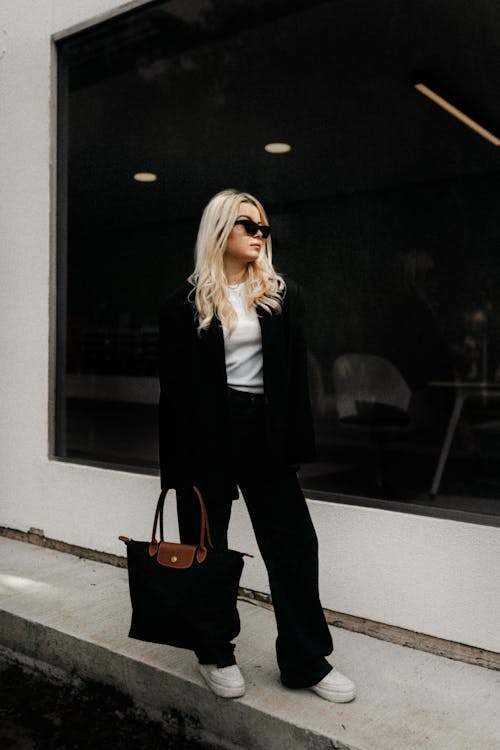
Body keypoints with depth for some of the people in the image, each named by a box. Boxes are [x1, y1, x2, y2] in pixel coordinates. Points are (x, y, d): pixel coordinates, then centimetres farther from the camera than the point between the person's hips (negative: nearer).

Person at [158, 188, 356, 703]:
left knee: (293, 541, 3)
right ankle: (215, 655, 27)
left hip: (264, 429, 2)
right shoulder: (186, 304, 0)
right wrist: (173, 462, -4)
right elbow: (173, 385, -1)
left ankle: (306, 661, 18)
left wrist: (296, 442, -1)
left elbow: (296, 373, 5)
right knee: (206, 545, 9)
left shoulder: (283, 296, 7)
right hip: (206, 432, -1)